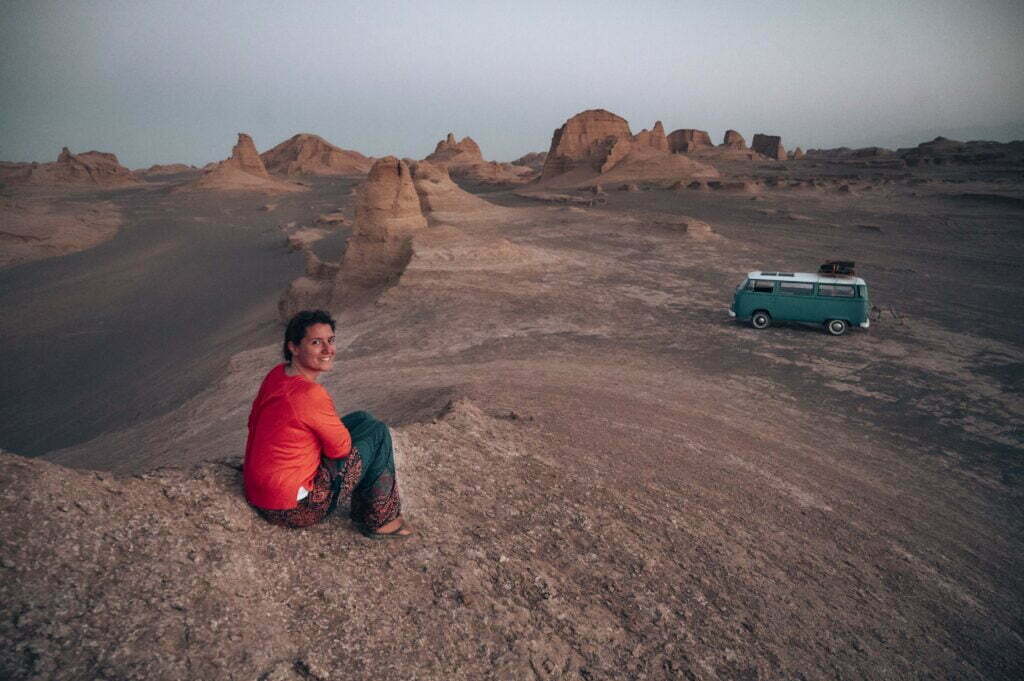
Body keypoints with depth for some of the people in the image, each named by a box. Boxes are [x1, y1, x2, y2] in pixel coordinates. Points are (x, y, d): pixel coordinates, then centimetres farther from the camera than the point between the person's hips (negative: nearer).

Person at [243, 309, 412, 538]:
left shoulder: (276, 374, -1)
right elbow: (341, 448, -15)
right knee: (378, 433, -4)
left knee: (362, 420, 14)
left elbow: (254, 421, 13)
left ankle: (362, 509, 24)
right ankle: (380, 520, 11)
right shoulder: (311, 395, -28)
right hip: (292, 508, -9)